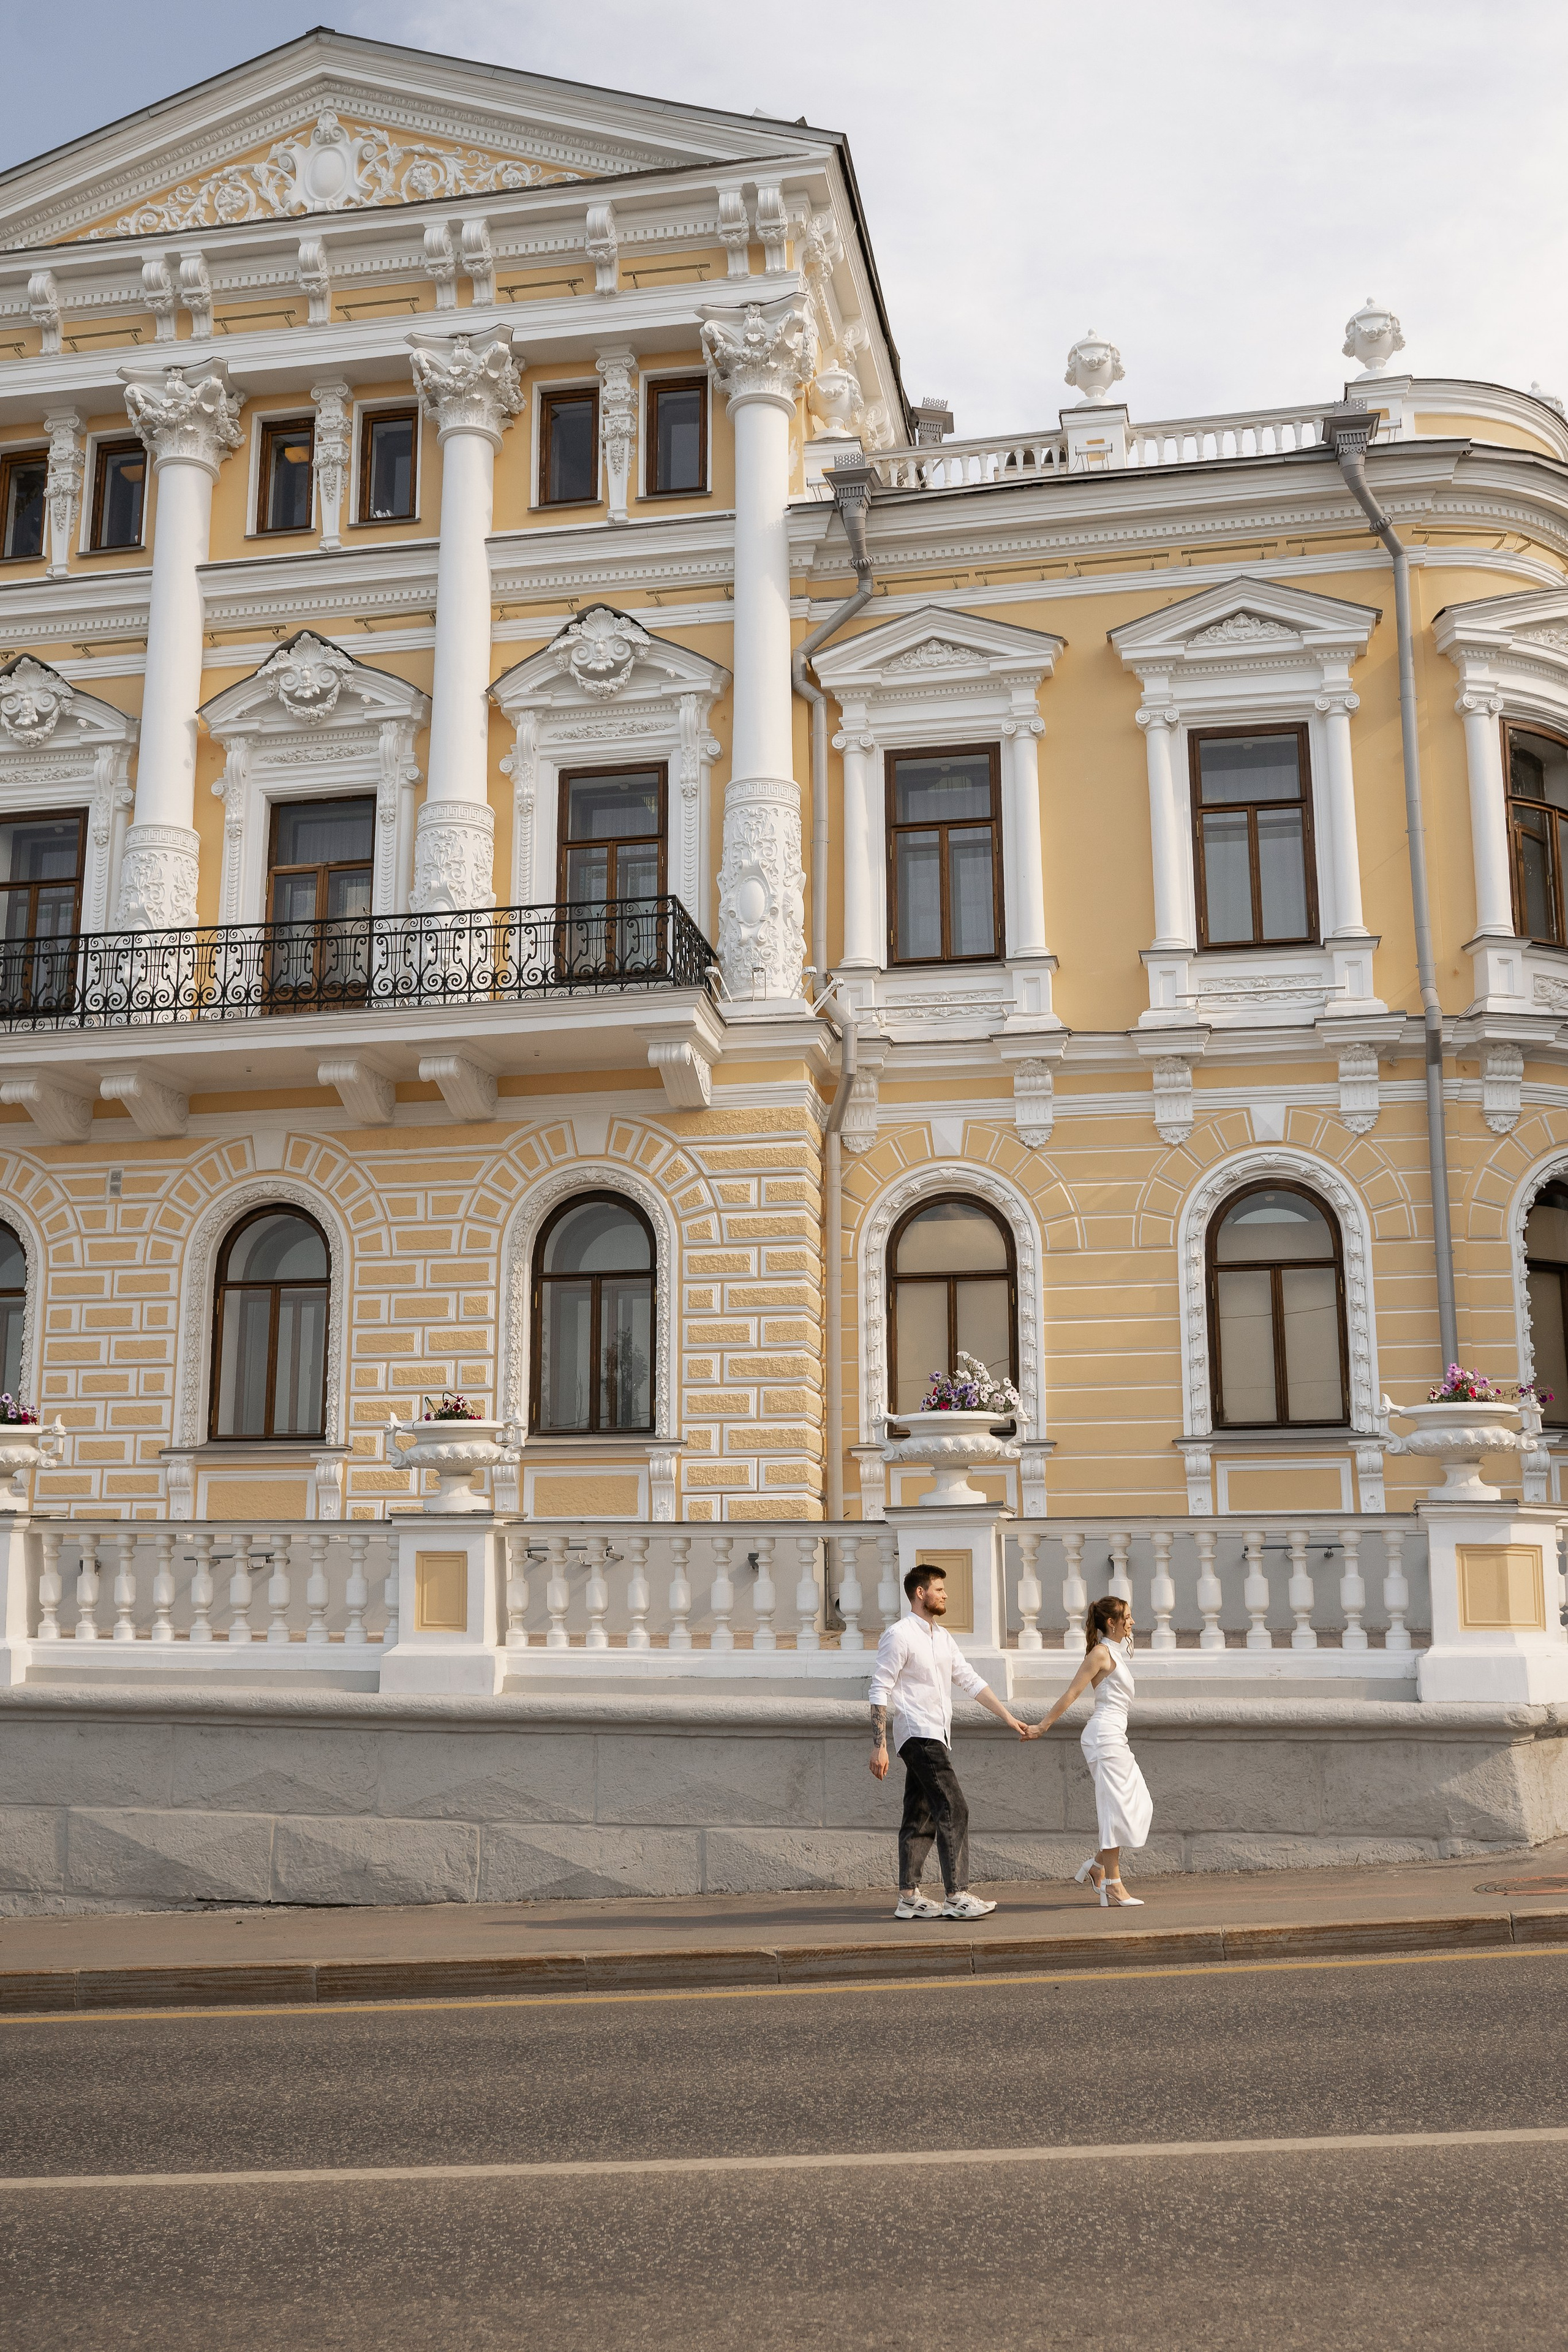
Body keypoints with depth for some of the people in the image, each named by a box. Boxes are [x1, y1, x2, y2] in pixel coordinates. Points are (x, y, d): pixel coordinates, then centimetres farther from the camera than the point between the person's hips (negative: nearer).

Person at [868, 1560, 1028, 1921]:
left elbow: (971, 1681, 18)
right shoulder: (899, 1635, -10)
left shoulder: (943, 1637, 17)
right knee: (953, 1810, -14)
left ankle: (909, 1898, 14)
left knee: (920, 1817, 10)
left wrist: (1009, 1718, 12)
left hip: (937, 1736, 9)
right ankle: (957, 1896, -15)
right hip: (918, 1734, -9)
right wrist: (879, 1746, -17)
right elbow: (880, 1692, -12)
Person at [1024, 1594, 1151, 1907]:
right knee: (1116, 1808, -8)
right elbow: (1071, 1693, -11)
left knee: (1140, 1805, 7)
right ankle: (1113, 1884, -3)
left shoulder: (1119, 1650, 15)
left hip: (1116, 1737, 10)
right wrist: (1043, 1726, -10)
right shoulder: (1101, 1653, -9)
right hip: (1105, 1732, -10)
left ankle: (1098, 1866, 13)